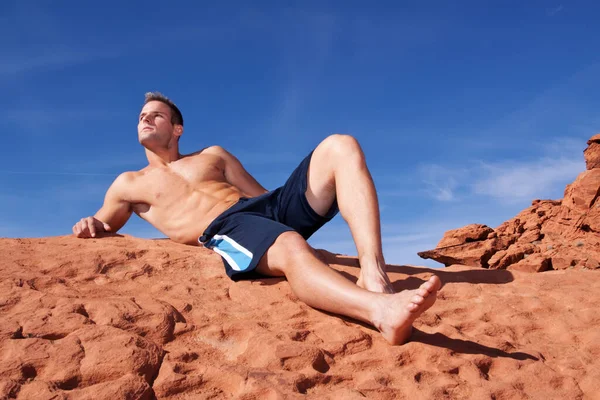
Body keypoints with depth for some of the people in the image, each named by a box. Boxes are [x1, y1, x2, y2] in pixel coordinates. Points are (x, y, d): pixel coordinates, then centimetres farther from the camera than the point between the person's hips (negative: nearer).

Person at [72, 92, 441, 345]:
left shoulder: (213, 154, 32)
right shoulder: (128, 184, 27)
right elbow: (104, 224, 37)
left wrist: (296, 217, 6)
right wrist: (91, 226, 10)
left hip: (269, 208, 5)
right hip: (224, 230, -5)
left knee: (340, 146, -17)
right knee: (290, 248, -42)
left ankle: (374, 277, -38)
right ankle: (382, 309, -71)